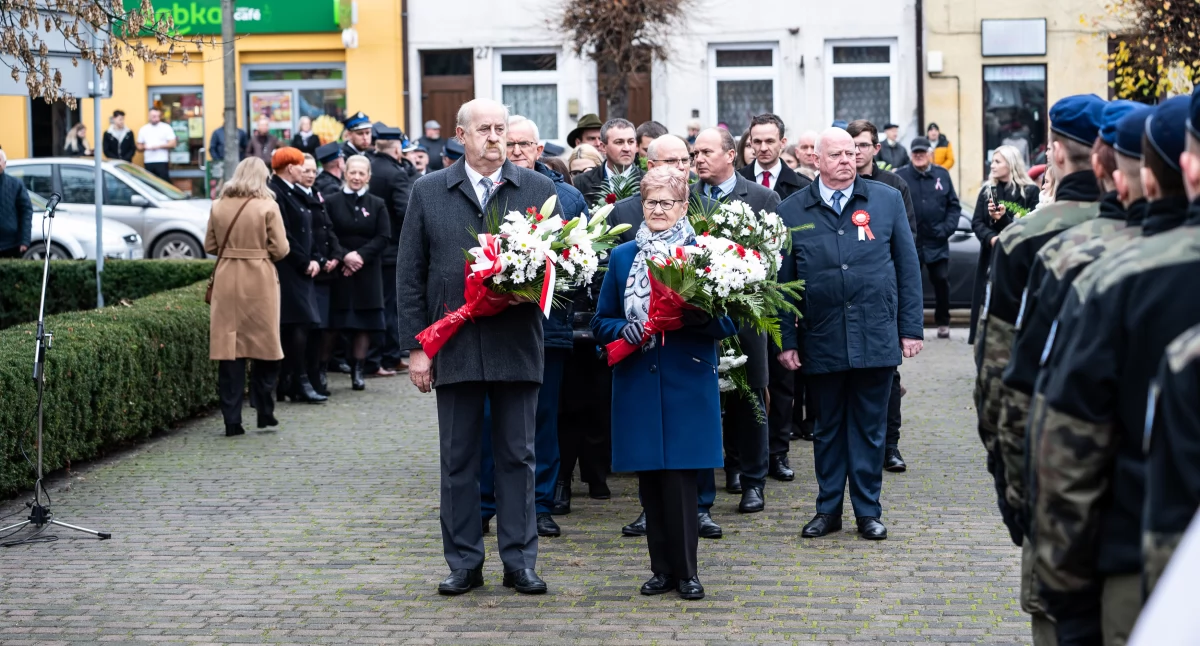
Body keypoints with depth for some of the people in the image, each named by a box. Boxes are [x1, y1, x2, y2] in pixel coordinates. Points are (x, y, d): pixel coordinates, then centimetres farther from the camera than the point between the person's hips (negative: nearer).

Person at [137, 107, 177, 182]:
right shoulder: (143, 129, 13)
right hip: (148, 162, 4)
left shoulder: (166, 128, 2)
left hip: (161, 161, -4)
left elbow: (172, 143, -3)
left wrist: (159, 146, -14)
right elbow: (139, 147, 16)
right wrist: (145, 147, -7)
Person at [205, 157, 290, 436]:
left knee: (228, 348, 3)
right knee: (264, 348, 11)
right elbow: (280, 249, -7)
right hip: (259, 280, -2)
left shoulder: (218, 206, 3)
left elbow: (210, 246, 10)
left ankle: (232, 420, 1)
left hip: (226, 280, 2)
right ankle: (264, 413, 15)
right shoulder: (267, 206, -6)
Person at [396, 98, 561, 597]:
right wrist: (415, 345, -1)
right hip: (454, 346, 0)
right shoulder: (429, 192, 5)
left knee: (517, 457, 5)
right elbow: (410, 275, 4)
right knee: (458, 459, 6)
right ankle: (464, 563, 14)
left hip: (517, 345, 0)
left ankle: (519, 562, 12)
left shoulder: (538, 189, 6)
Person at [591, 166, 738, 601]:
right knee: (650, 480, 5)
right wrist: (624, 331, -10)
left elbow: (727, 323, 0)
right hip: (637, 382, 3)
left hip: (688, 382, -3)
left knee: (679, 477, -5)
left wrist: (694, 318, -20)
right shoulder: (622, 257, 11)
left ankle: (686, 571, 6)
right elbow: (601, 323, 12)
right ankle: (662, 567, 15)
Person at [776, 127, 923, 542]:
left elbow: (908, 268, 7)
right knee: (827, 427, 10)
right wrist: (786, 340, 1)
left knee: (869, 427, 6)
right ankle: (828, 509, 20)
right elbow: (782, 280, 6)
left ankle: (868, 511, 15)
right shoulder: (793, 211, 4)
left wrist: (911, 328, 2)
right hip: (821, 340, 0)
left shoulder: (887, 201, 5)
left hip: (876, 337, 0)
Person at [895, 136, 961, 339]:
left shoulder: (942, 175, 5)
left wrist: (947, 228, -6)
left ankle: (943, 323, 18)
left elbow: (954, 206, 6)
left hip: (937, 242, 1)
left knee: (942, 281, 4)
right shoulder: (900, 176, -1)